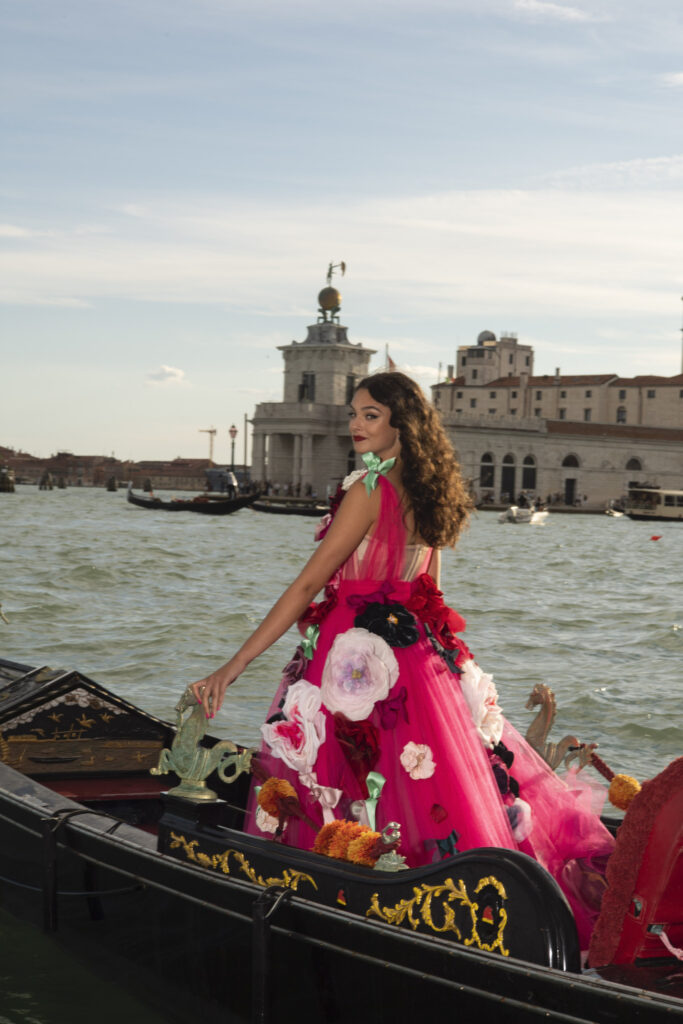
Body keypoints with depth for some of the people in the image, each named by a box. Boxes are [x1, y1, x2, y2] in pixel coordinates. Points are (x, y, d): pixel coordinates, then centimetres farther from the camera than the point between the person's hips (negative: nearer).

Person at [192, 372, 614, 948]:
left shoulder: (371, 489, -14)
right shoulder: (425, 491, 9)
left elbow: (309, 583, -17)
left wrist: (235, 666, -17)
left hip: (357, 658, -8)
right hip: (418, 656, 8)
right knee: (439, 792, 14)